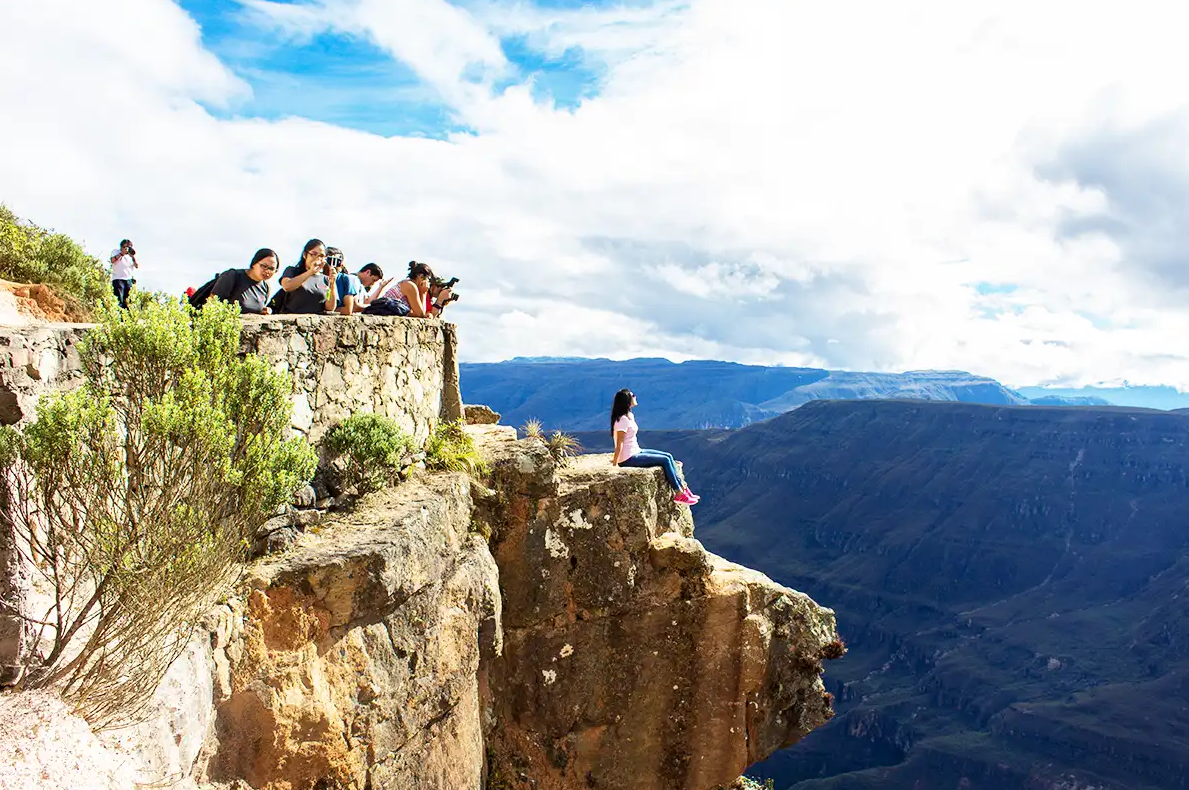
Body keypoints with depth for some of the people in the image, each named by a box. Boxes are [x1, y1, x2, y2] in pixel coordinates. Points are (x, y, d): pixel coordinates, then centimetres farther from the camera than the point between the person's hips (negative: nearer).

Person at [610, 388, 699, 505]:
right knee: (665, 460, -11)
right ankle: (679, 494, -4)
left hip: (636, 452, 10)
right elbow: (619, 444, -22)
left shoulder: (629, 416, 12)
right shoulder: (622, 420, -19)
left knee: (668, 456, 5)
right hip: (629, 459, -10)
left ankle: (683, 488, 6)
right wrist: (615, 465, -22)